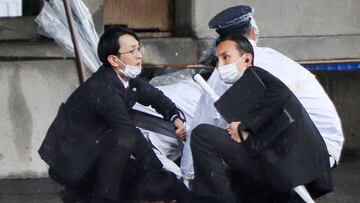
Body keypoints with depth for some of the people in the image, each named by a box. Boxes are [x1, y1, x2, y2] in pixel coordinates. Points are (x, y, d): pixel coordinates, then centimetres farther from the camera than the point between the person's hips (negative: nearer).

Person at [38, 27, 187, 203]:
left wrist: (175, 118, 0)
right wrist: (161, 172, -21)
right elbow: (130, 134, -25)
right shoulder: (104, 90, -26)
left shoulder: (129, 79, 2)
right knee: (125, 139, -28)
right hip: (68, 161, -10)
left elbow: (155, 96, 20)